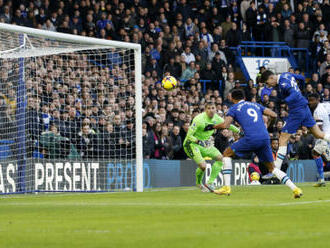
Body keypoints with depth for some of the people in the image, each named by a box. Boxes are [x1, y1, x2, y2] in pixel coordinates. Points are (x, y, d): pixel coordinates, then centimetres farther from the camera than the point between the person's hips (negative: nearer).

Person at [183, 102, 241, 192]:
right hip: (192, 144, -7)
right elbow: (189, 136, -21)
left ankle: (209, 183, -1)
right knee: (203, 165, -23)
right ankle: (198, 183, 10)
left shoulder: (216, 118, -4)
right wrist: (199, 141, -31)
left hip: (206, 143, 7)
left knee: (220, 157, -9)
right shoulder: (199, 119, -24)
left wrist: (238, 131, 19)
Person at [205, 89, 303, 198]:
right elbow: (274, 115, 19)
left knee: (227, 153, 15)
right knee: (272, 167, 18)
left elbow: (225, 125, -1)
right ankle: (295, 189, 4)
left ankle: (226, 187, 5)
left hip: (251, 138, -5)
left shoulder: (234, 108, 13)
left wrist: (212, 126, 17)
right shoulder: (256, 105, 26)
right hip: (265, 138, 5)